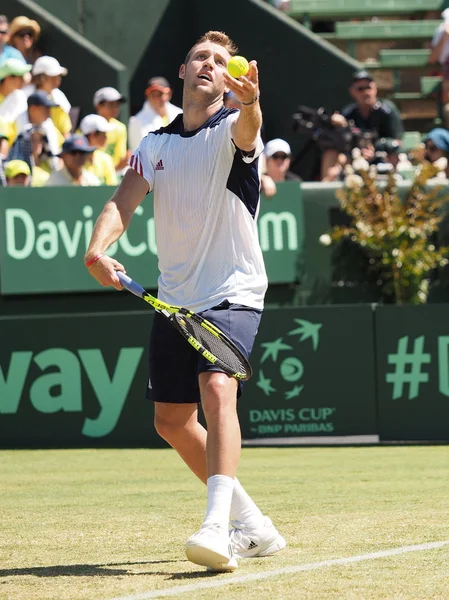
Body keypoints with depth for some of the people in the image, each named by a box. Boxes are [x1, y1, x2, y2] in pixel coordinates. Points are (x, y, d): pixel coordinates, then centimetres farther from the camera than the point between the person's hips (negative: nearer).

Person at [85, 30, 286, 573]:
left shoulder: (230, 131, -5)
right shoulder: (155, 144, 11)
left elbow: (247, 128, -31)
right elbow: (124, 202, -3)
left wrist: (249, 102, -55)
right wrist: (98, 248, -24)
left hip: (231, 294, -6)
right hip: (174, 299, 6)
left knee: (217, 390, -28)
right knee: (171, 421, 9)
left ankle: (216, 528, -39)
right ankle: (253, 525, 25)